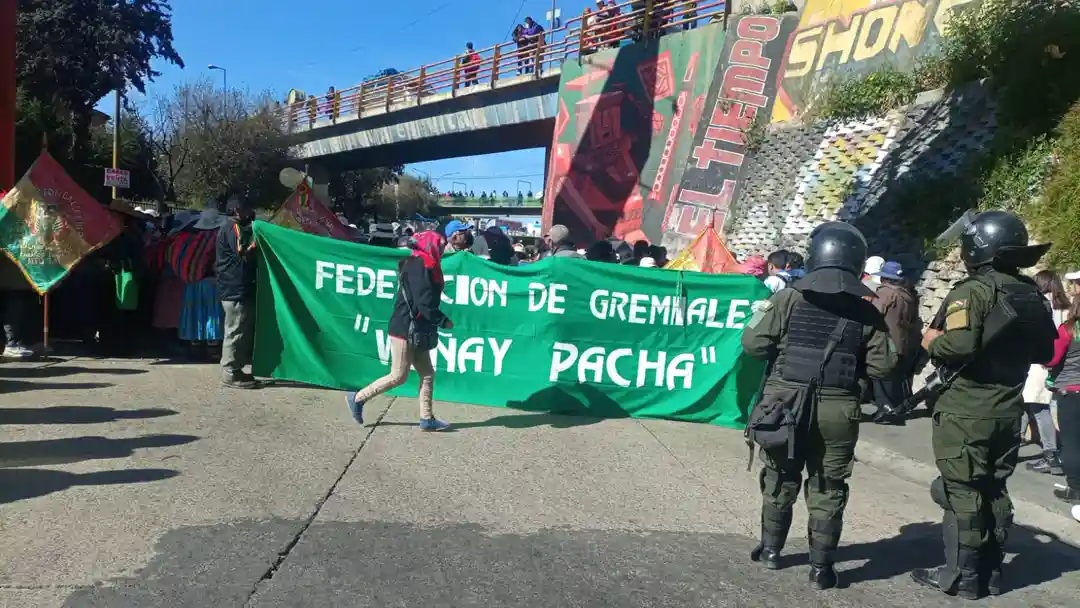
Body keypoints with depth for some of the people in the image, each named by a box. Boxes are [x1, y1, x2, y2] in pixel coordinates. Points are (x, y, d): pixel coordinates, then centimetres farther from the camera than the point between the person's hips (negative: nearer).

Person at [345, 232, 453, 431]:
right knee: (398, 376, 0)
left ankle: (427, 419, 14)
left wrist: (437, 321, 3)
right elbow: (424, 304, -22)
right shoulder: (419, 266, -17)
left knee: (427, 373, 9)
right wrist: (444, 321, -13)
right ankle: (358, 398, 12)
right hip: (404, 329, -10)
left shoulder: (422, 266, 13)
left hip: (415, 330, 10)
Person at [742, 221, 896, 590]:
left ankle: (770, 549, 29)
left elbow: (753, 344, -6)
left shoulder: (789, 297, -5)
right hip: (837, 410, 0)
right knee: (828, 489, 10)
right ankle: (821, 568, 16)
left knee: (780, 478, 17)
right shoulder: (868, 311, -1)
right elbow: (883, 367, 0)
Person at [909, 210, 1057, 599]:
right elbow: (1045, 352, 17)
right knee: (994, 491, 15)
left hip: (965, 412, -7)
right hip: (1008, 413, 7)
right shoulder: (1033, 295, 8)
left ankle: (962, 576, 8)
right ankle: (991, 572, 24)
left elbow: (960, 345, -28)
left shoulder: (973, 290, -16)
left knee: (962, 493, 1)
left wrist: (933, 341, -9)